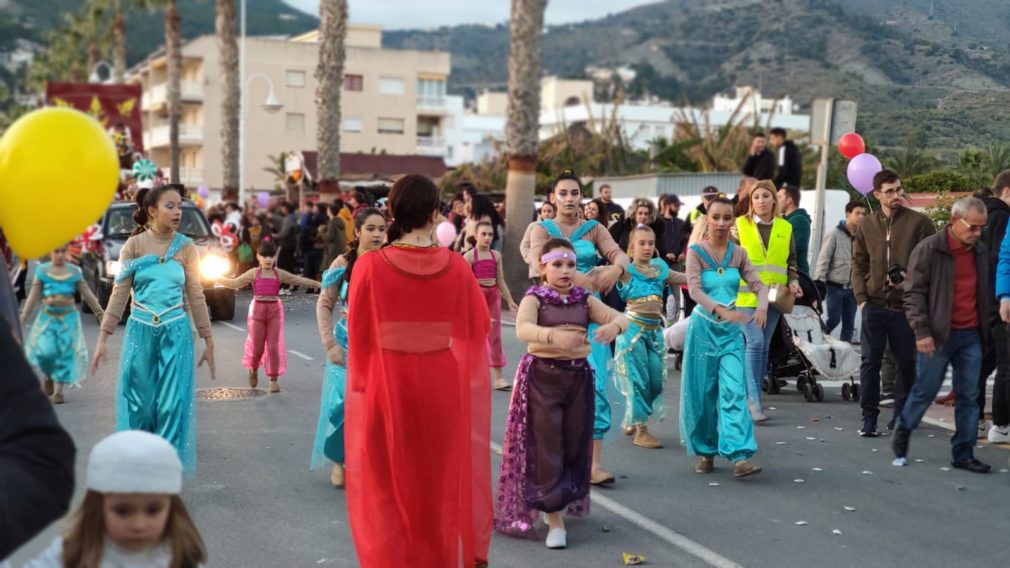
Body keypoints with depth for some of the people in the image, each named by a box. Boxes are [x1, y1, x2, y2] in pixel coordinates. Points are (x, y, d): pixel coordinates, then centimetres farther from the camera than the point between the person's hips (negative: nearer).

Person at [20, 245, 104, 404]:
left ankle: (58, 391, 6)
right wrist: (24, 316, -7)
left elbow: (88, 295, 6)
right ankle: (48, 376, 20)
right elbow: (33, 296, 0)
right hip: (47, 317, -1)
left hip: (68, 318, 1)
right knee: (45, 352, -12)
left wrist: (100, 314, 6)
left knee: (65, 353, -3)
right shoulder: (42, 270, 0)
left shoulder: (74, 271, 3)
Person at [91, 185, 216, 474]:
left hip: (176, 333, 0)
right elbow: (120, 293, 0)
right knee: (139, 403, 4)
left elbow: (195, 297, 6)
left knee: (171, 404, -1)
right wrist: (103, 339, -3)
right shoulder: (134, 245, -1)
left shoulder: (186, 247, 2)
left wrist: (209, 341, 5)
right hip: (141, 331, 0)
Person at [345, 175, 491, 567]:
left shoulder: (370, 267, -12)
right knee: (440, 485, 18)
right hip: (442, 391, 2)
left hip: (386, 391, -1)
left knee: (388, 487, 13)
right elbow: (480, 327, 0)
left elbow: (358, 334, -6)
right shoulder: (456, 267, -8)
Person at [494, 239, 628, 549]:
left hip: (578, 376, 4)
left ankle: (564, 499, 34)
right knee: (547, 445, -5)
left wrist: (614, 325, -29)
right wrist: (553, 336, -47)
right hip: (543, 376, -4)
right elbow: (522, 328, -27)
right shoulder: (534, 298, -8)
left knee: (575, 443, 12)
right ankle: (553, 517, 0)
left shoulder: (585, 299, 5)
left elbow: (620, 317, -4)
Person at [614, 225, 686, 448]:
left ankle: (630, 421, 25)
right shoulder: (626, 270, -1)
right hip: (634, 329, -5)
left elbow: (689, 278, 13)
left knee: (656, 380, 5)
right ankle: (640, 430, 1)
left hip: (655, 330, 5)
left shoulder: (660, 269, 12)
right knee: (638, 379, -5)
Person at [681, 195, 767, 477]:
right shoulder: (696, 251, -4)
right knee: (703, 392, 4)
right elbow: (694, 289, -17)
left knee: (734, 390, -9)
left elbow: (758, 284, 1)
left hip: (732, 329, 2)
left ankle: (740, 456, -15)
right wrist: (722, 311, -33)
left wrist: (762, 306, -22)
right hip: (704, 326, -2)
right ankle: (705, 451, 20)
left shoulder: (738, 253, 7)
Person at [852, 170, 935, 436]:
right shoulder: (867, 225, 8)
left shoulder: (919, 223, -2)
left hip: (906, 306, -2)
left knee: (906, 362, 8)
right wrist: (861, 297, 2)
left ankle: (902, 412, 23)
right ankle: (869, 417, 6)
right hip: (874, 305, 2)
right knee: (870, 361, 0)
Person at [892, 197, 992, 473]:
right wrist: (922, 331, -15)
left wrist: (985, 328, 15)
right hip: (939, 335, -5)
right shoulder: (929, 249, -7)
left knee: (969, 396, 4)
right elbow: (914, 293, -8)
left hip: (971, 336, 5)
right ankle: (902, 433, 25)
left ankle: (963, 453, 11)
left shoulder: (981, 251, 11)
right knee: (925, 390, 2)